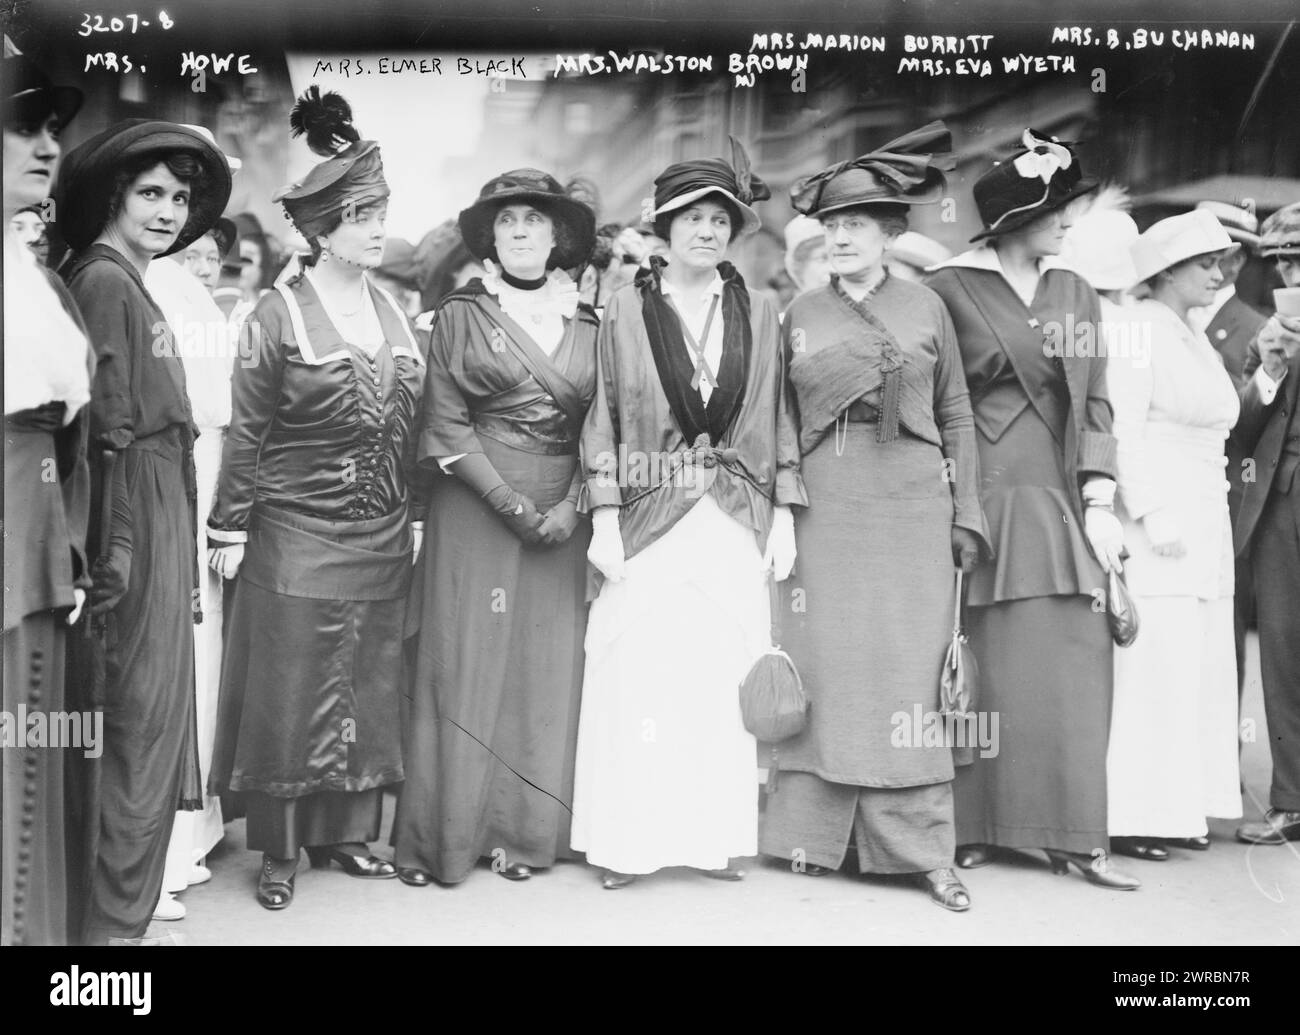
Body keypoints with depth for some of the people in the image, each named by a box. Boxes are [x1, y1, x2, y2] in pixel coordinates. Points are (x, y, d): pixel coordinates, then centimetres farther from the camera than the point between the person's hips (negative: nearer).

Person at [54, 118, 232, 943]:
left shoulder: (132, 287, 17)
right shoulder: (103, 283, -11)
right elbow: (107, 434, -18)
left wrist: (180, 550, 14)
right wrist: (117, 554, -22)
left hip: (162, 523, 10)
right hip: (135, 526, -10)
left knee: (147, 716, 16)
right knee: (142, 720, -4)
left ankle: (128, 899, 27)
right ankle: (115, 921, 6)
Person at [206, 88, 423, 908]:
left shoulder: (395, 311, 8)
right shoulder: (280, 315, -6)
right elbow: (247, 432, -6)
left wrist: (415, 517, 10)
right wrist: (229, 529, -7)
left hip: (382, 540, 5)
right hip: (297, 537, -5)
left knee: (369, 689, 10)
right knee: (290, 693, 2)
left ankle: (349, 832, 24)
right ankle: (280, 851, 15)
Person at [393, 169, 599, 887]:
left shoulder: (587, 323, 10)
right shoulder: (461, 314, 2)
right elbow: (447, 424, -4)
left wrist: (573, 504, -6)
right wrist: (513, 504, -12)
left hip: (563, 514, 3)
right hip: (476, 506, -3)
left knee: (548, 669, 4)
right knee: (465, 665, -1)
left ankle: (524, 832, 15)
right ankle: (441, 836, 9)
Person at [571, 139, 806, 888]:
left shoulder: (757, 313, 8)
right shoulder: (626, 310, 2)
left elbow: (780, 419, 10)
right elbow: (604, 420, 2)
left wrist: (784, 515, 5)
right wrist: (605, 518, -5)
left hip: (737, 521, 2)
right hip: (650, 518, -2)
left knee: (727, 679, 5)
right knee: (639, 679, 0)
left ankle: (720, 834, 17)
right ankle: (627, 839, 11)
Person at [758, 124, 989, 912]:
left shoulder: (927, 307, 8)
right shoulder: (800, 315, 9)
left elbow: (957, 415, 9)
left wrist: (968, 514, 3)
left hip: (914, 505, 0)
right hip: (826, 511, 1)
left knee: (913, 670, -1)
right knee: (825, 668, 0)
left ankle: (924, 850, 7)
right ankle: (814, 834, 10)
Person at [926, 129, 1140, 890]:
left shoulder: (1076, 294, 13)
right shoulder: (951, 290, -1)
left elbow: (1096, 402, 10)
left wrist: (1099, 500, 0)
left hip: (1061, 505, 4)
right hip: (980, 501, -4)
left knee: (1072, 668, 2)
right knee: (981, 670, 0)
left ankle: (1075, 835, 9)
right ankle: (972, 829, 11)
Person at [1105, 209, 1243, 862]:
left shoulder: (1197, 339, 20)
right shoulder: (1136, 328, -7)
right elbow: (1121, 432, -15)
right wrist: (1151, 515, -19)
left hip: (1205, 526, 9)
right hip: (1153, 522, -9)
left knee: (1198, 673, 9)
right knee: (1150, 668, -9)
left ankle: (1178, 808, 16)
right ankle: (1129, 816, -2)